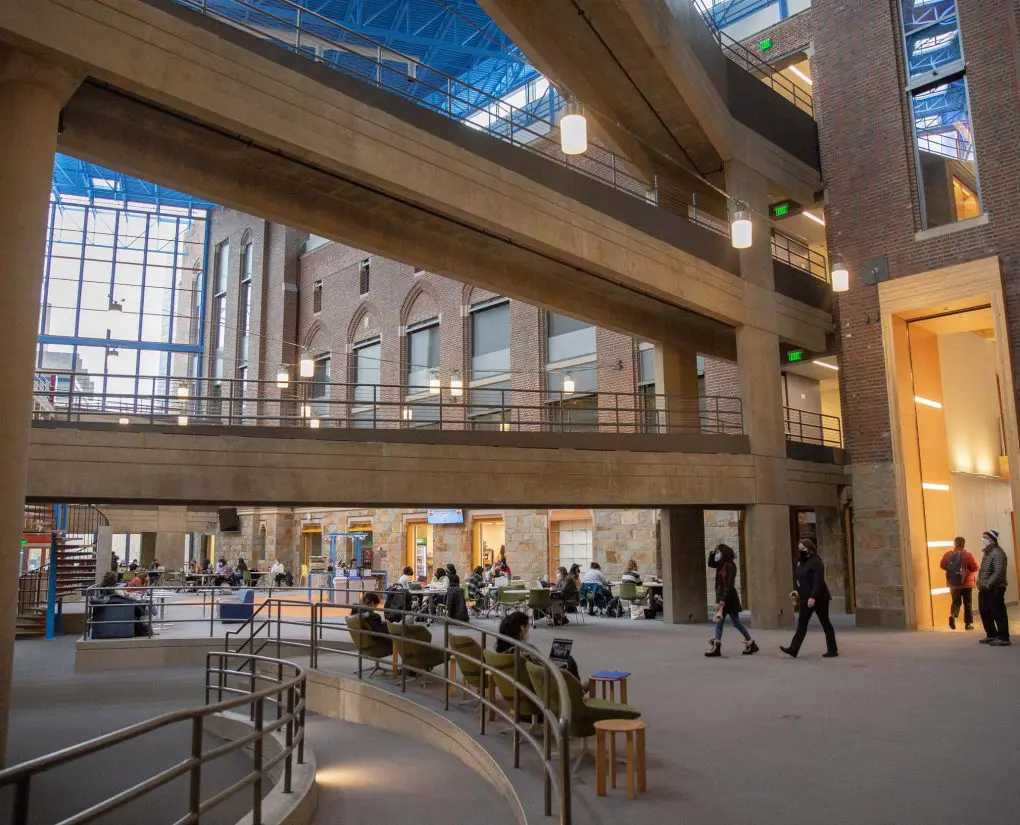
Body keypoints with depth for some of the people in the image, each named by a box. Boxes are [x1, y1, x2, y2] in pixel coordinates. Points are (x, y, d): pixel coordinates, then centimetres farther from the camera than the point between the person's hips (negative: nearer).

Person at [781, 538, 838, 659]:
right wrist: (798, 592, 10)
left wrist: (813, 597, -27)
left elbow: (818, 581, -22)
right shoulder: (802, 563, 12)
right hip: (806, 598, 9)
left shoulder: (816, 561, -15)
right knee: (801, 624, 3)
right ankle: (793, 649, 0)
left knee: (825, 623, 2)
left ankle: (833, 650, 11)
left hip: (818, 598, -9)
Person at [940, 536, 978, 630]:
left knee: (956, 602, 13)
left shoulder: (948, 554, -2)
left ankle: (952, 615, -14)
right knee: (968, 604, 10)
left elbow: (942, 565, 2)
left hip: (953, 584, 2)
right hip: (966, 583, -2)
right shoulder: (968, 554, -11)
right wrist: (967, 568, 7)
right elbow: (975, 567, -13)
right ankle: (968, 623, 10)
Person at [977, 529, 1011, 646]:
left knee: (998, 614, -3)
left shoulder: (998, 553, -14)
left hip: (994, 589, -10)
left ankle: (1003, 638, 4)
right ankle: (992, 635, 28)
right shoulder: (987, 552, 16)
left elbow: (999, 572, -23)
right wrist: (980, 583, 12)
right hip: (985, 589, 10)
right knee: (985, 612, 16)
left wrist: (988, 584, -24)